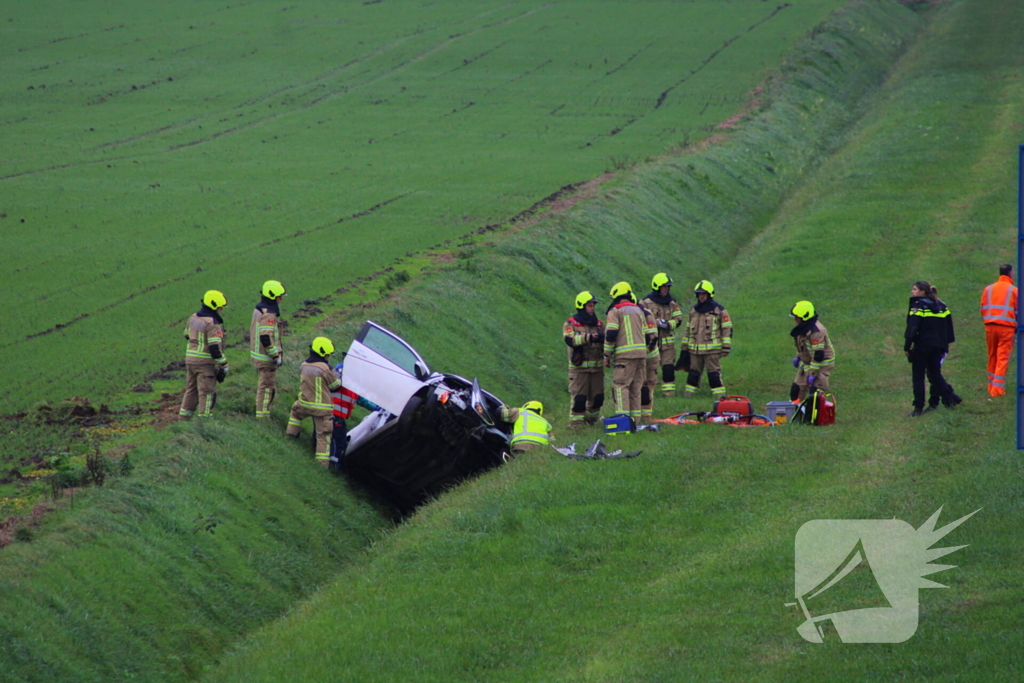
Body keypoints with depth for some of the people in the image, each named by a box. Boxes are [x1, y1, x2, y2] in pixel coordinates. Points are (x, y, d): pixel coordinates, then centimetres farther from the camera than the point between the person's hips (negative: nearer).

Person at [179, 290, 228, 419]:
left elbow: (187, 335, 22)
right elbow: (215, 347, -22)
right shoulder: (213, 324, -18)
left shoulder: (193, 318, 7)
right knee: (207, 393, 0)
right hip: (205, 362, -8)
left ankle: (184, 416, 21)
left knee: (191, 389, 17)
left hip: (190, 358, 8)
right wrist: (223, 365, -15)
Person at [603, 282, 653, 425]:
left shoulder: (615, 311, -2)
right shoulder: (639, 310, 18)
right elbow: (647, 336, 19)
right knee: (635, 388, 11)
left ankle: (623, 417, -20)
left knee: (620, 386, -7)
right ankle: (635, 419, 11)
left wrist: (607, 355, -4)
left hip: (624, 355, -6)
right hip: (641, 354, 6)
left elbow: (610, 334, -11)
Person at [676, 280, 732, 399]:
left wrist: (726, 347, -9)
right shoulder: (693, 310, 15)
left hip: (712, 349, -5)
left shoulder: (719, 310, -1)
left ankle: (719, 394, -3)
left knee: (714, 373, -6)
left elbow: (727, 329, -2)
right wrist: (684, 346, 20)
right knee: (693, 372, 8)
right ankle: (689, 392, 14)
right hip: (694, 348, 5)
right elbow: (688, 330, 22)